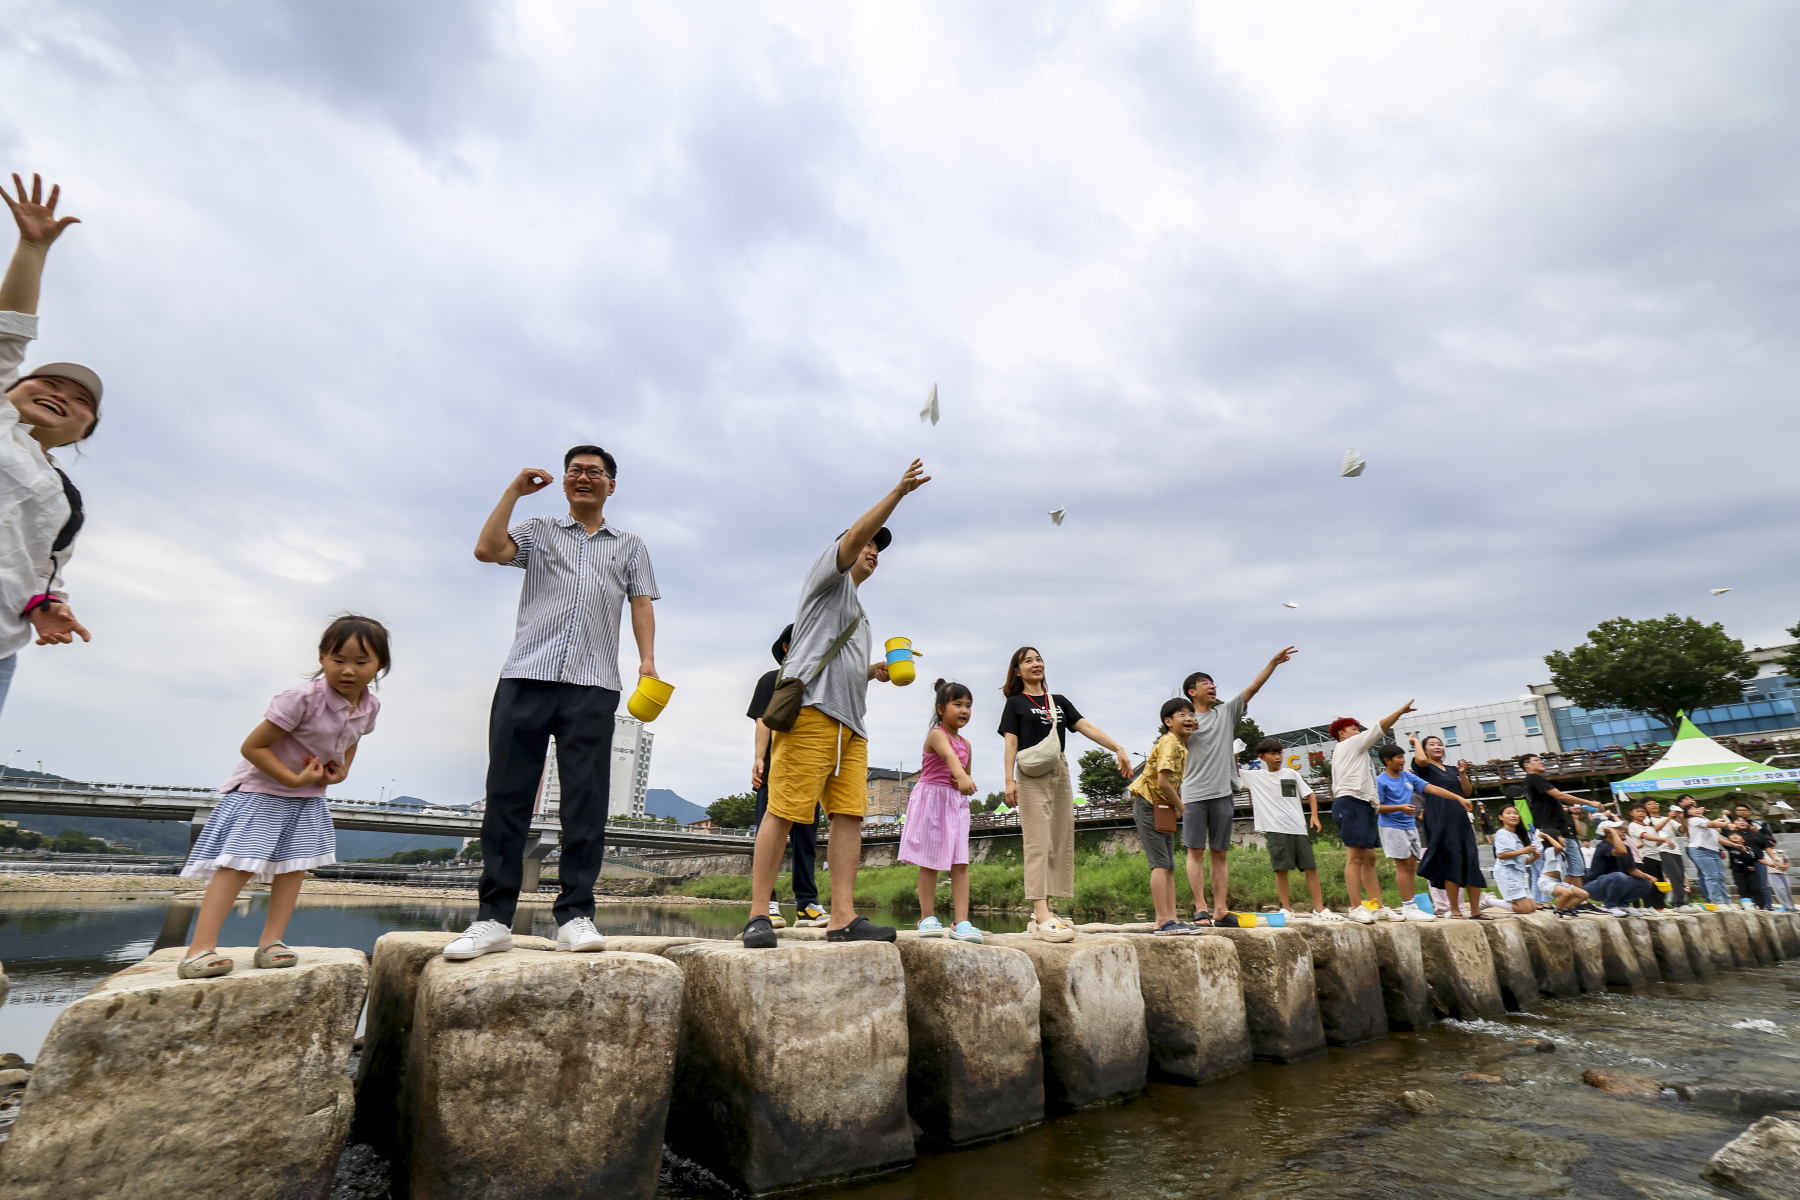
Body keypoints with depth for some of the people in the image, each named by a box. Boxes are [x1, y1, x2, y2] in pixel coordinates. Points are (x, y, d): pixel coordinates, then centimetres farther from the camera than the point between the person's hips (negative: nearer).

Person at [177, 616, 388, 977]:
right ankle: (199, 950, -11)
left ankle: (270, 941, 11)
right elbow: (253, 747, -24)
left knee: (296, 866, 5)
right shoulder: (303, 698, -30)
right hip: (261, 790, -6)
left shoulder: (369, 706, -9)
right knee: (240, 864, -12)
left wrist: (342, 770, -5)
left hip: (308, 798, 7)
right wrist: (294, 779, -24)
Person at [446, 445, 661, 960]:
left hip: (593, 685, 0)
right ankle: (493, 918, 2)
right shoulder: (539, 531, 21)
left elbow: (641, 604, 12)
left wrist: (648, 659, -4)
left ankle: (575, 915, 1)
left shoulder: (630, 546, 22)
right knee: (507, 795, -3)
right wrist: (516, 489, 8)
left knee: (586, 800, -3)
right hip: (526, 678, 0)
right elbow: (487, 550, 3)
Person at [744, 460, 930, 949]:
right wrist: (899, 491, -8)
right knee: (783, 810, -9)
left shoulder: (860, 616, 34)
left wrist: (879, 670, 17)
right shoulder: (829, 574, 13)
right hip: (810, 709, -8)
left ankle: (843, 917, -4)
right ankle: (758, 915, -6)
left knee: (850, 813, -3)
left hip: (850, 720, 8)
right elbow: (857, 533, -4)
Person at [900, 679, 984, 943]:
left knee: (960, 863, -3)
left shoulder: (965, 744, 12)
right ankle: (927, 917, 11)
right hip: (931, 799, -6)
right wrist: (962, 777, -53)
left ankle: (962, 922, -4)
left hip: (956, 804, 6)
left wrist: (965, 784, -2)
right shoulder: (936, 734, -10)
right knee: (929, 862, 1)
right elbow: (948, 755, -33)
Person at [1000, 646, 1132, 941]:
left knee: (1060, 844, 2)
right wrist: (1009, 780, -14)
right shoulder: (1015, 703, 6)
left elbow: (1087, 727, 10)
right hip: (1032, 776, -6)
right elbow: (1011, 742, -2)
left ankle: (1041, 913, 6)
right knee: (1037, 843, -13)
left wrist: (1118, 748, -2)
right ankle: (1041, 917, -19)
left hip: (1060, 773, 6)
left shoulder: (1059, 701, 19)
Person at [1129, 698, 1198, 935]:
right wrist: (1180, 806, -11)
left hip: (1165, 808, 10)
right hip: (1148, 805, -10)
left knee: (1169, 866, 9)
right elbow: (1162, 782, -26)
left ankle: (1171, 919, 12)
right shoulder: (1169, 743, -18)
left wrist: (1175, 807, 0)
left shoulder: (1182, 745, 11)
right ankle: (1163, 920, -8)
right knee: (1161, 863, -10)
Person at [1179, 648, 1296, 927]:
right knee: (1195, 851, -6)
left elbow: (1253, 687, 7)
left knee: (1220, 853, 5)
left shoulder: (1226, 713, 14)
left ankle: (1220, 909, 6)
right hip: (1193, 795, -3)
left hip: (1221, 793, 3)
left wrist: (1273, 662, 1)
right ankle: (1200, 909, -5)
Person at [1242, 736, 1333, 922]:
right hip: (1275, 830, -2)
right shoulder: (1255, 777, 6)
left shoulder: (1291, 773, 10)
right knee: (1281, 869, -2)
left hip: (1298, 828, 2)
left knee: (1311, 867, 0)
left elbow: (1309, 794, 12)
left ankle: (1319, 909, 7)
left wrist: (1314, 815, 0)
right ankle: (1286, 908, 8)